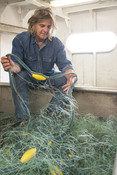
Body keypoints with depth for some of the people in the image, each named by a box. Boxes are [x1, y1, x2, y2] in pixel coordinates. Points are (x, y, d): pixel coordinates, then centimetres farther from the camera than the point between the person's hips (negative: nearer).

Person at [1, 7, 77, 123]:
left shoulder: (56, 43, -10)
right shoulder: (20, 39, -15)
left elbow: (65, 64, -17)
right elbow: (17, 63, -22)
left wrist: (70, 75, -42)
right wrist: (14, 67, -50)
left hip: (48, 77, 2)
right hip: (28, 77, -1)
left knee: (64, 79, -23)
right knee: (18, 76, -33)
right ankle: (22, 118, -26)